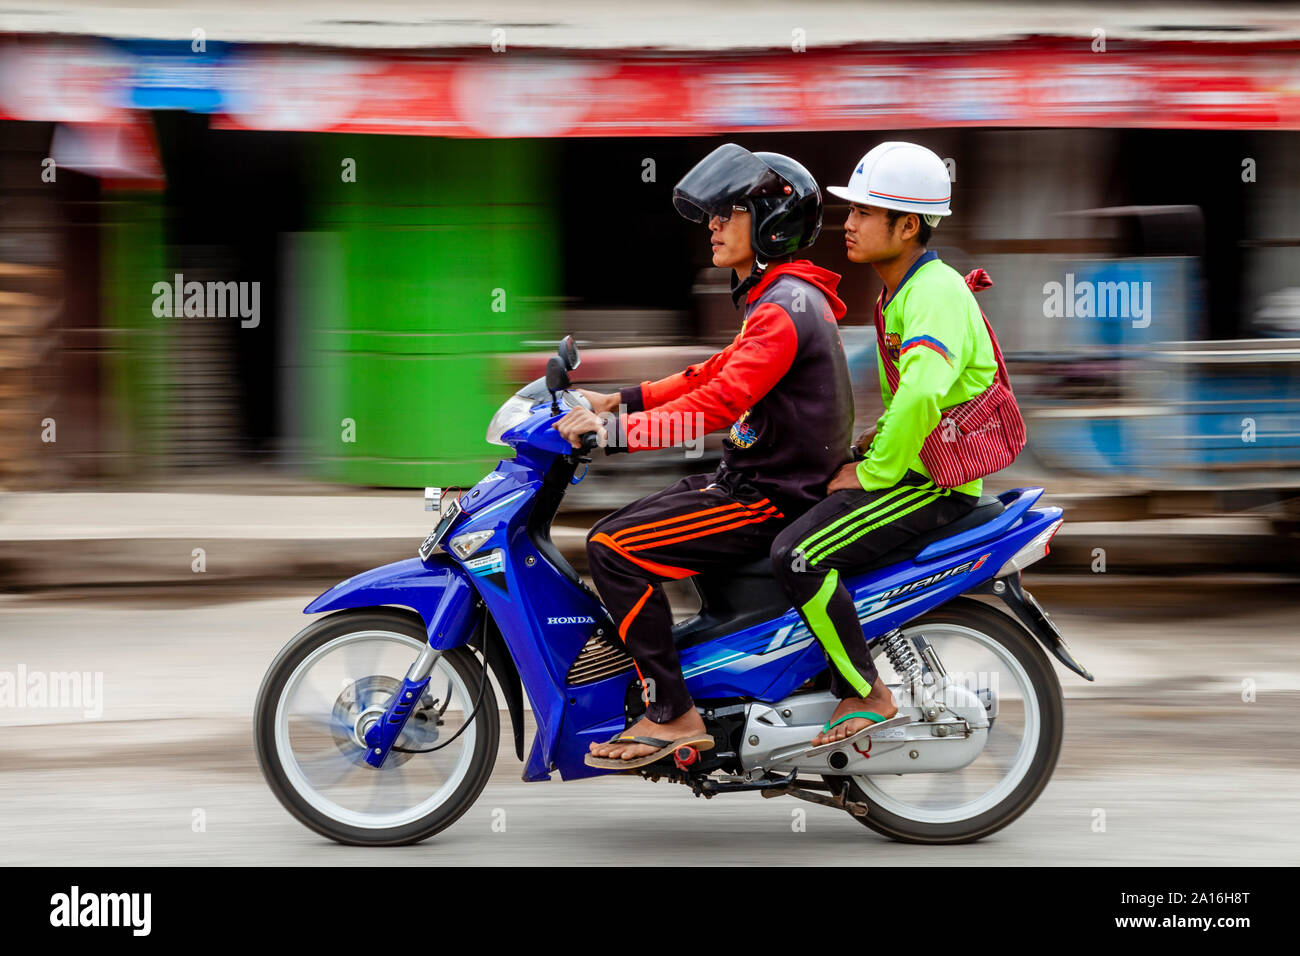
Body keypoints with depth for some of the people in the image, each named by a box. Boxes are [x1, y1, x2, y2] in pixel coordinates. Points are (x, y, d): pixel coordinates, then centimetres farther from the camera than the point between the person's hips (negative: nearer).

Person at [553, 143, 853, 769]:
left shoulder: (784, 307, -19)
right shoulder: (786, 297, 15)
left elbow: (718, 405, -28)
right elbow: (720, 372, 22)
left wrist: (613, 430, -27)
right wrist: (622, 401, 14)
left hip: (771, 500, -10)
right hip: (747, 479, 10)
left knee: (613, 550, -18)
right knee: (612, 533, 14)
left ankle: (672, 716, -17)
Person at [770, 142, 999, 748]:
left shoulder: (936, 294, -18)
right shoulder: (899, 292, 15)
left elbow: (922, 394, -34)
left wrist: (875, 473, -24)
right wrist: (875, 439, 16)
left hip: (935, 482, -11)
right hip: (908, 466, 11)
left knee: (796, 555, -24)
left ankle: (866, 695, -14)